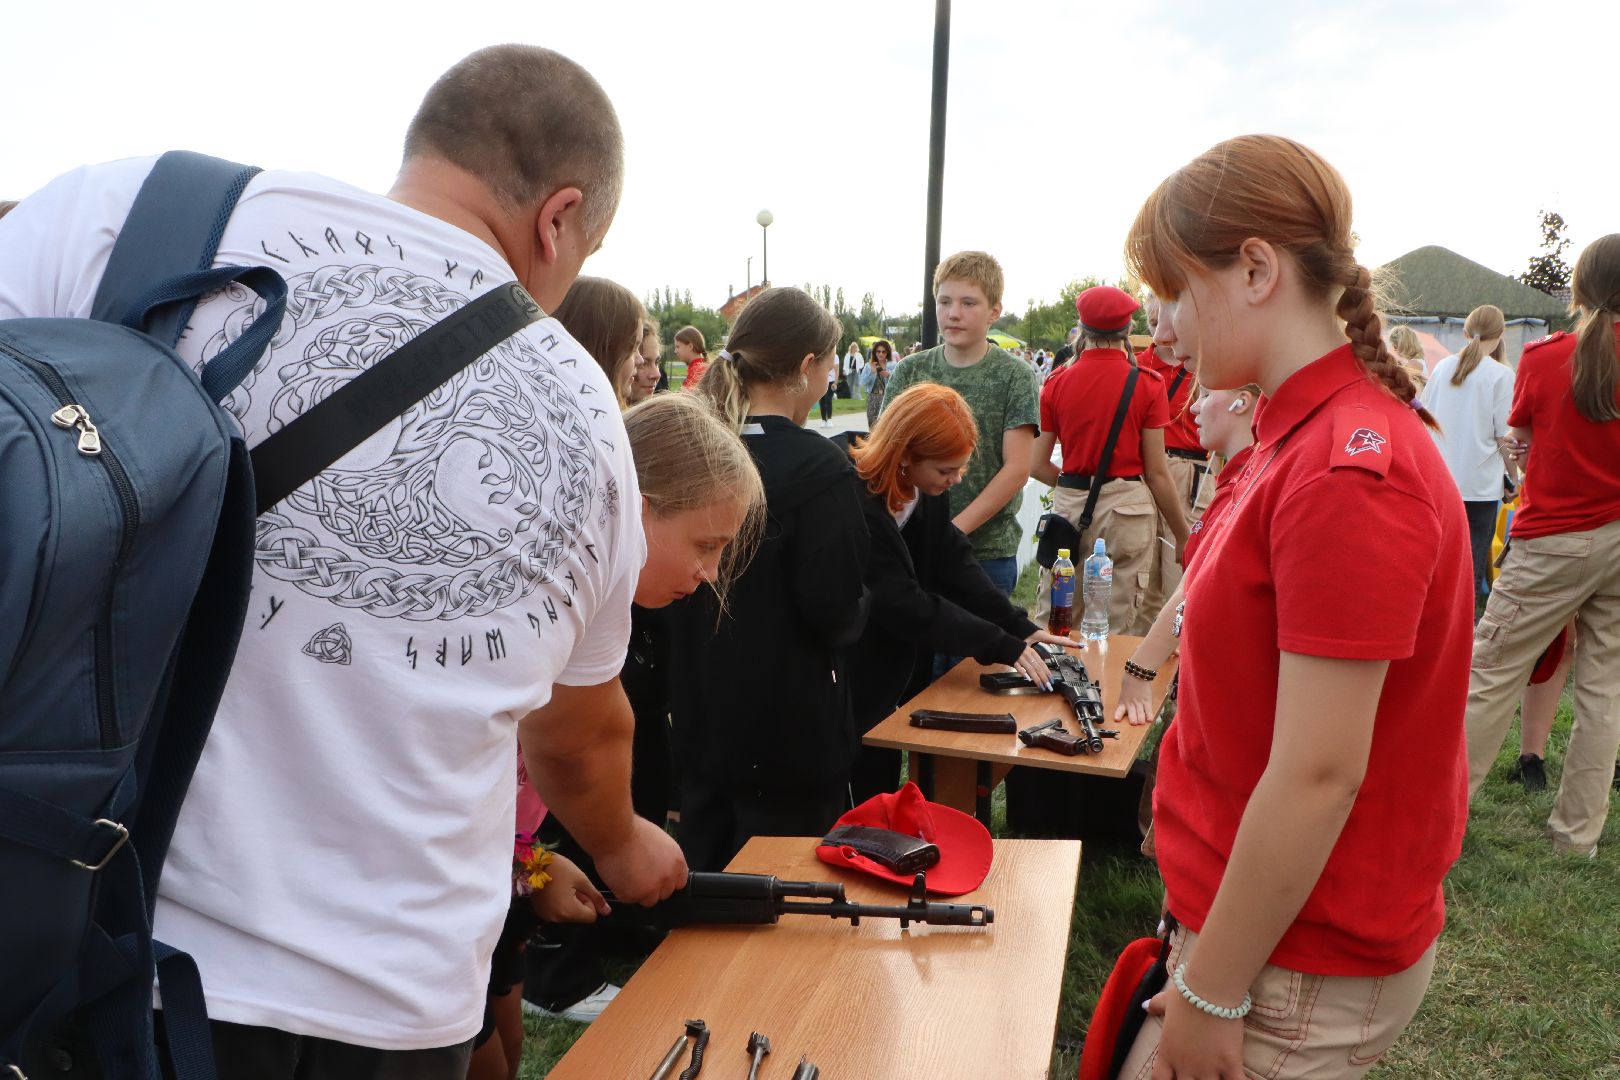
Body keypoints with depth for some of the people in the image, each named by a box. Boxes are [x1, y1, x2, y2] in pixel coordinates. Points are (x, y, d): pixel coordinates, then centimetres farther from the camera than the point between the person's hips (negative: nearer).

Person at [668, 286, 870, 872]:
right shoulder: (819, 466, -18)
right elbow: (835, 610, -19)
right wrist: (860, 607, 2)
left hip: (699, 720, 6)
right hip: (792, 733, -6)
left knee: (702, 884, 20)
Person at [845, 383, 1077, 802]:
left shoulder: (928, 490, 0)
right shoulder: (857, 504, -28)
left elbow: (956, 566, 0)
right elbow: (907, 606, -28)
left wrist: (1020, 627, -11)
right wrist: (1002, 645, -25)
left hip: (902, 670, 8)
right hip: (855, 689, -8)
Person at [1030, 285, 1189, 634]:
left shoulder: (1056, 383, 1)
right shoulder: (1147, 385, -5)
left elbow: (1037, 466, 2)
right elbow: (1157, 473, -5)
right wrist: (1183, 536, 5)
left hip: (1069, 504, 3)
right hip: (1127, 507, -2)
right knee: (1124, 632, 4)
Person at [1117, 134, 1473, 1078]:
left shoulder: (1344, 470, -24)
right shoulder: (1314, 432, 6)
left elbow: (1318, 778, -24)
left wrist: (1210, 994, -16)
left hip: (1297, 972, -8)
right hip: (1264, 919, 8)